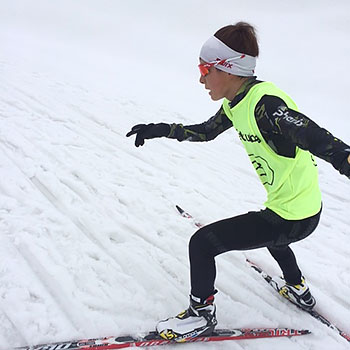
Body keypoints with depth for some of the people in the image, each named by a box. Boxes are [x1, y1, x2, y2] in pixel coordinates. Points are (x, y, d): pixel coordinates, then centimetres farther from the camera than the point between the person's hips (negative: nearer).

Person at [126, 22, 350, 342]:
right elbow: (205, 131, 16)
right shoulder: (236, 103, 1)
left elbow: (321, 141, -38)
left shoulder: (266, 105, -28)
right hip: (297, 206, 10)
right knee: (268, 231, 41)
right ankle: (299, 290, 61)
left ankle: (202, 314, 16)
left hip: (295, 216, -10)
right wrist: (158, 130, 11)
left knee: (202, 243, -8)